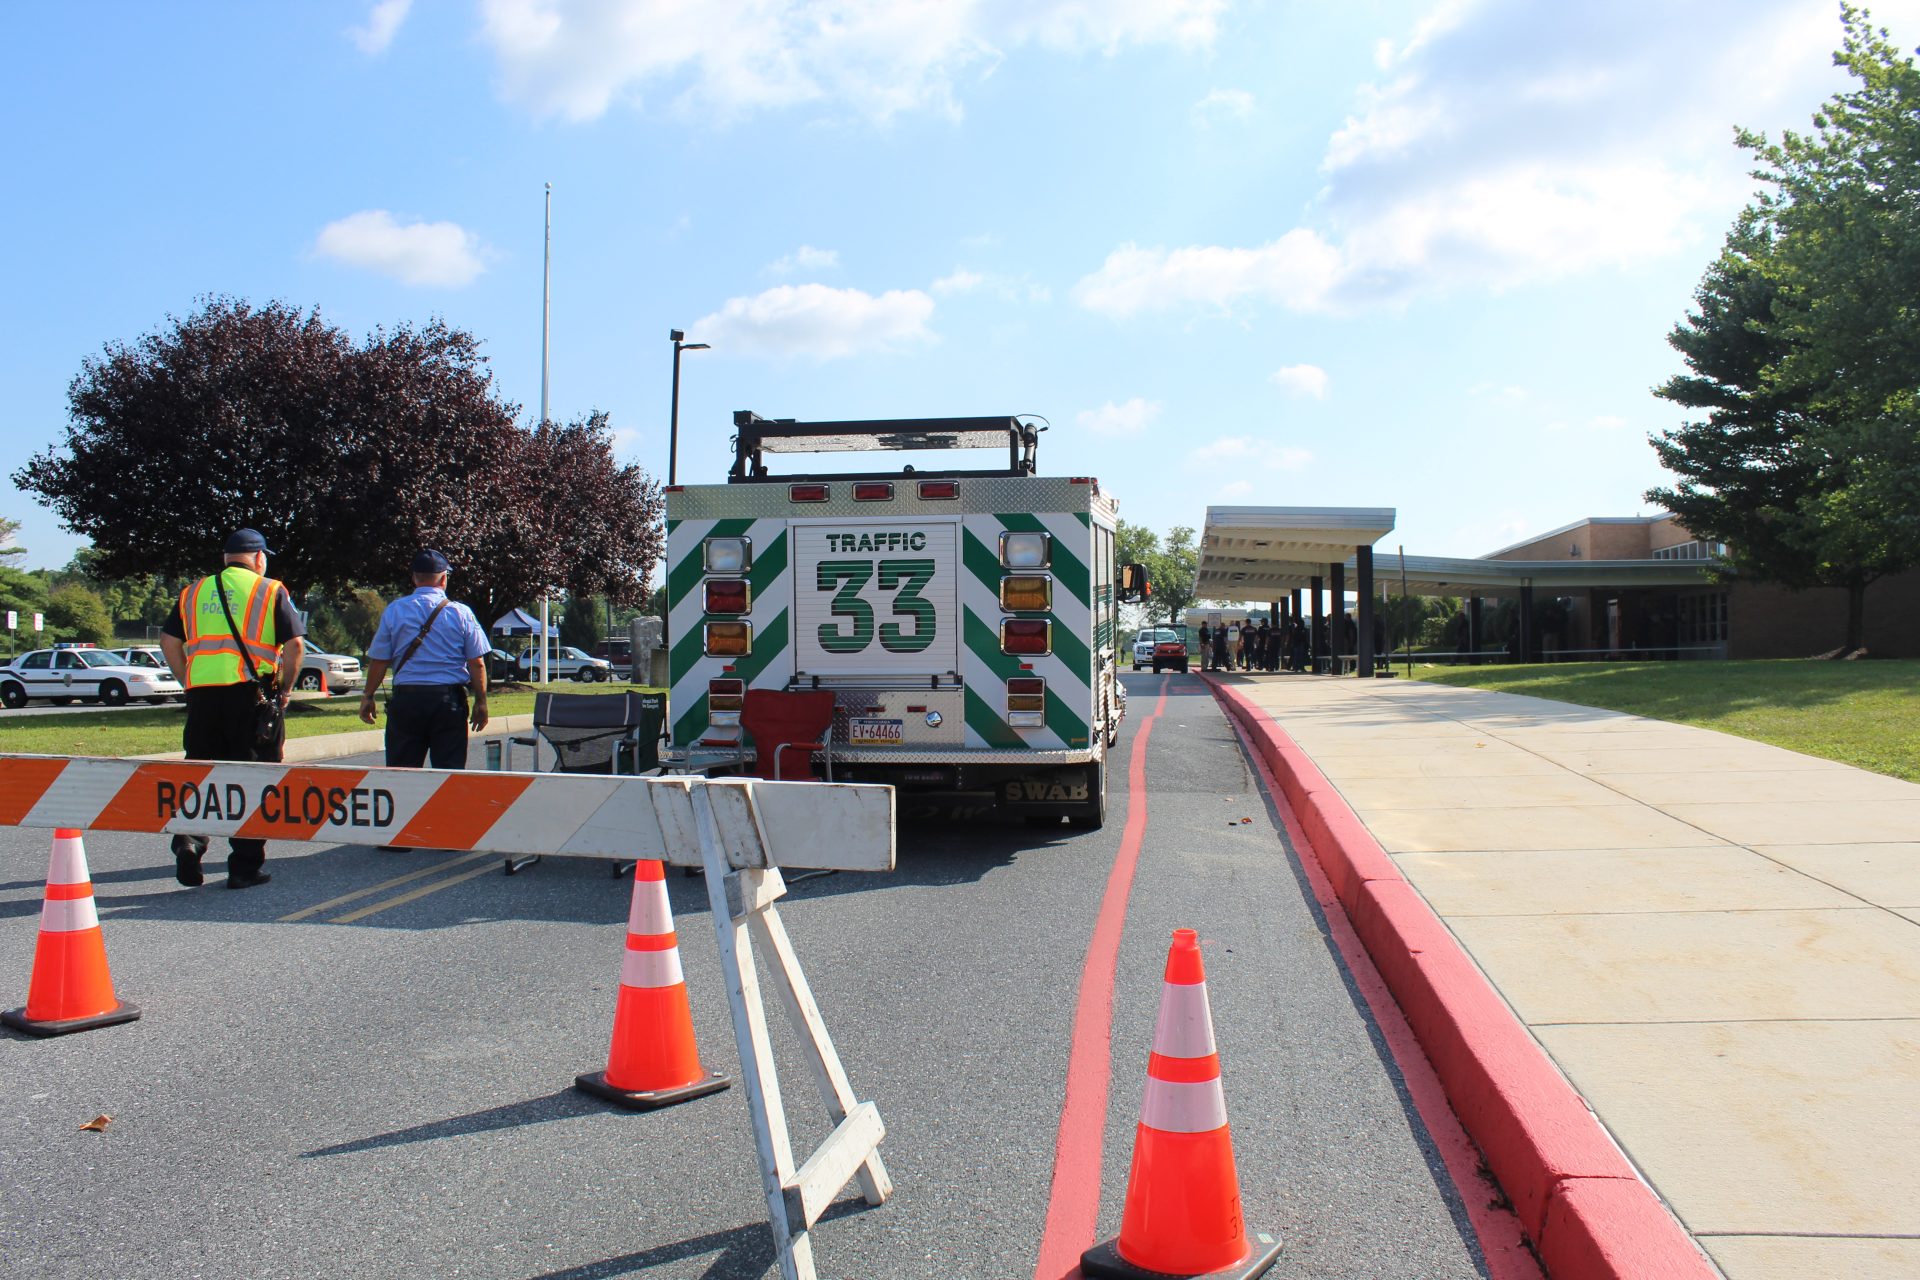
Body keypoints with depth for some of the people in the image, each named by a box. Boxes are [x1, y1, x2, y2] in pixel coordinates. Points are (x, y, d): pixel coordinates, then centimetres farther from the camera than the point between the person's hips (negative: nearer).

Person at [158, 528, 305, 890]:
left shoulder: (193, 592, 16)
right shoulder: (270, 591, 3)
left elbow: (169, 640, 10)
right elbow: (295, 645, -5)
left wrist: (189, 683, 15)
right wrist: (285, 689, 6)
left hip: (202, 694, 4)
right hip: (252, 692, -3)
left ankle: (189, 840, -5)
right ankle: (244, 866, 7)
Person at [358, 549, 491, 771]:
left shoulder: (393, 611, 3)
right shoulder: (461, 613, 0)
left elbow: (379, 660, 3)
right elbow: (477, 663, -1)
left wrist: (367, 696, 15)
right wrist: (480, 702, 7)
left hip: (406, 697, 1)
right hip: (450, 700, -1)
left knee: (400, 771, 6)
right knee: (450, 770, 3)